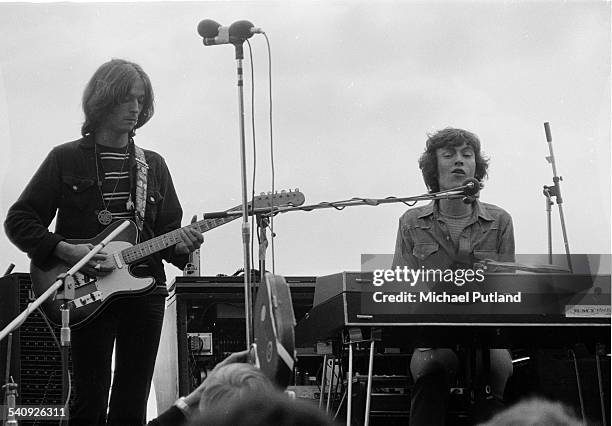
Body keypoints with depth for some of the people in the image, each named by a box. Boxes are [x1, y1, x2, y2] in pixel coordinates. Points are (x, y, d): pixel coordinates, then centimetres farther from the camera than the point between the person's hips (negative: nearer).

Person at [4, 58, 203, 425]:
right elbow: (19, 220, 1)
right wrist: (66, 251, -13)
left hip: (145, 289, 4)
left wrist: (179, 245, -7)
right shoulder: (67, 159, 2)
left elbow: (168, 229, 16)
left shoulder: (153, 165, 14)